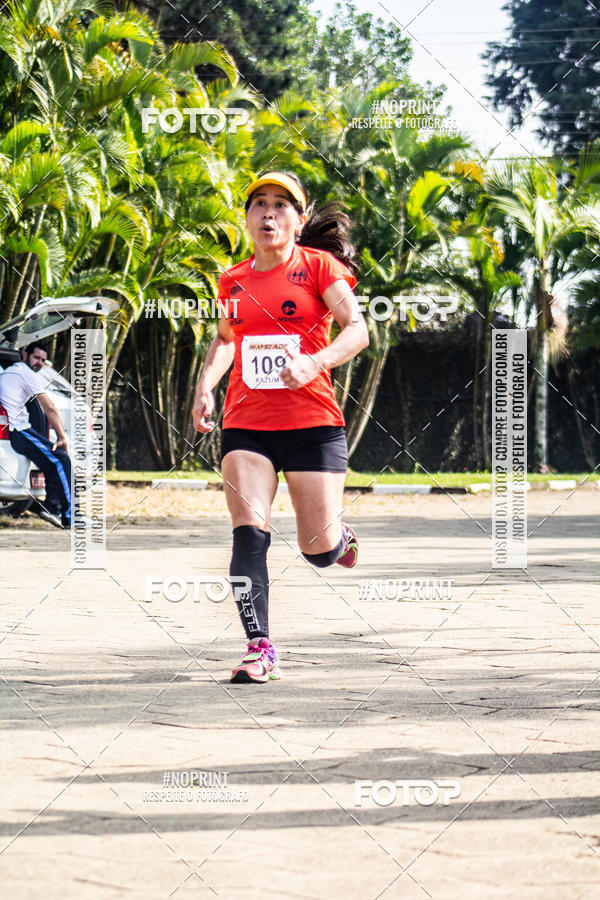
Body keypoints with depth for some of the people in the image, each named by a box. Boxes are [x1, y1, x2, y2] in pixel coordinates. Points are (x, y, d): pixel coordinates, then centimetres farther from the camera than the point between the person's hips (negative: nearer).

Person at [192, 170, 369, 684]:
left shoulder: (319, 266, 0)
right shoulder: (234, 281, 12)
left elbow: (357, 330, -10)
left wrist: (316, 362, -27)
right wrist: (205, 385, 13)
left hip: (312, 421, -3)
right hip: (245, 423, 3)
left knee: (319, 551, -2)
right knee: (249, 533, -14)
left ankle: (340, 537, 35)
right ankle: (260, 648, -12)